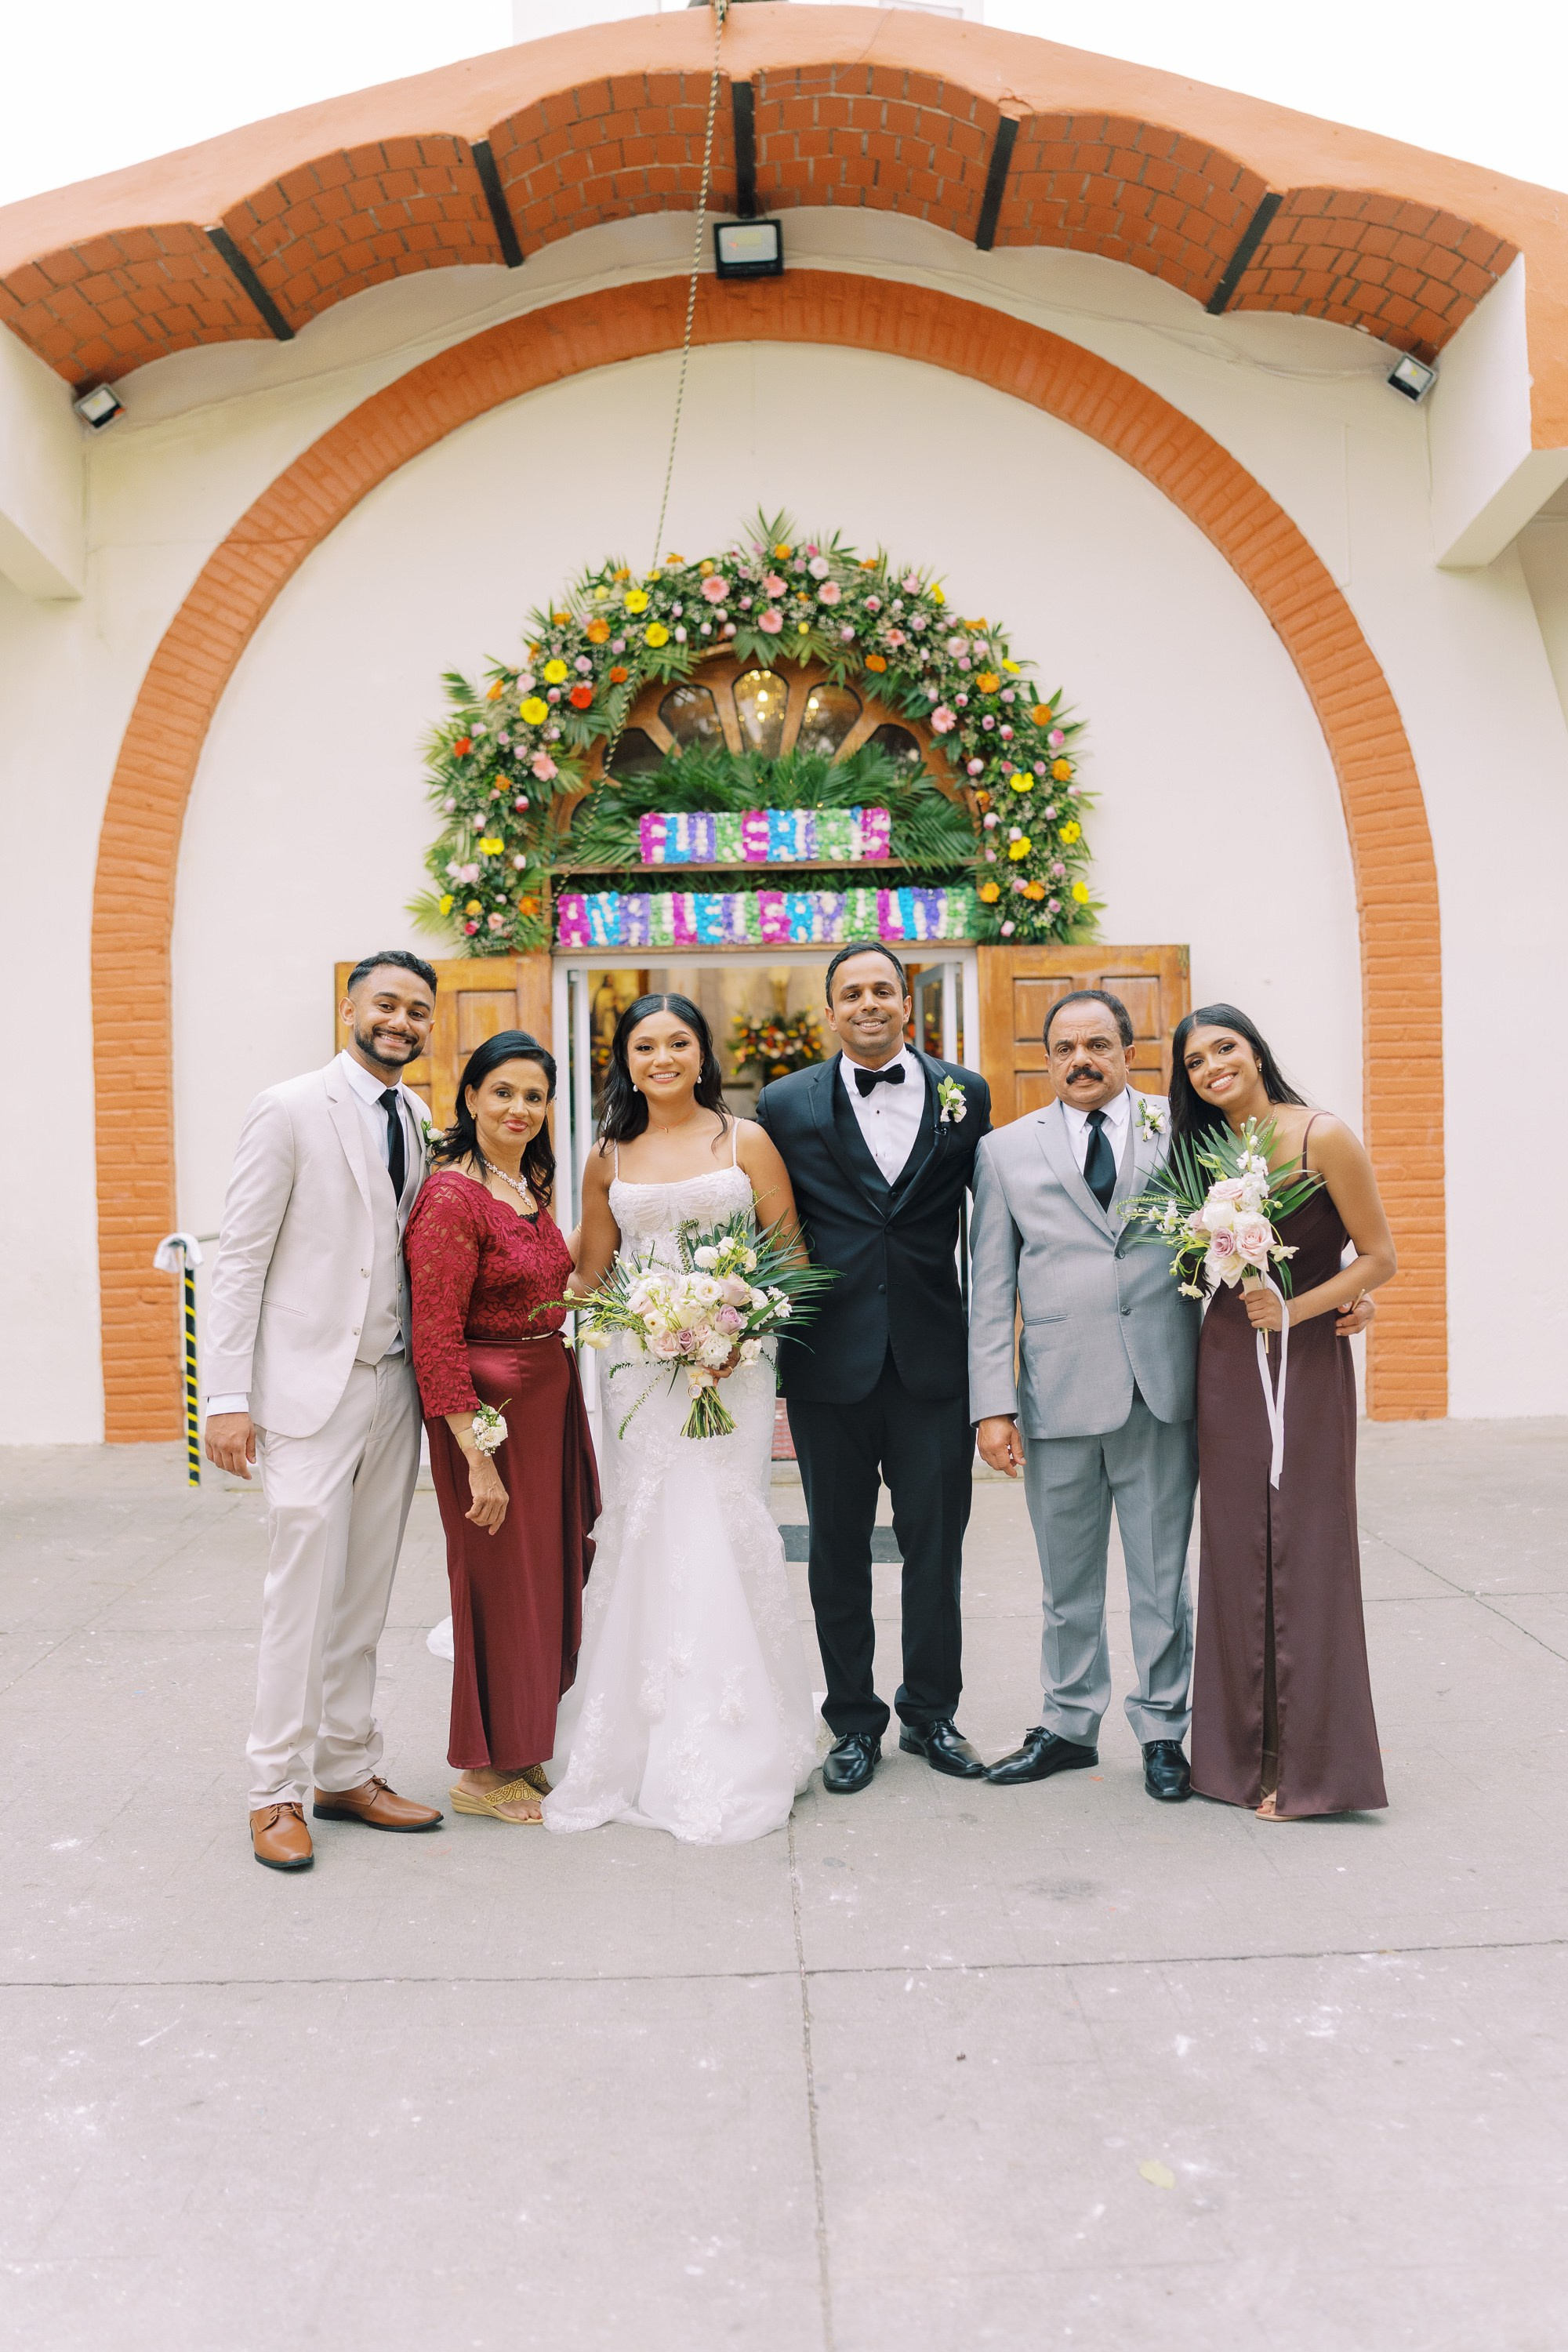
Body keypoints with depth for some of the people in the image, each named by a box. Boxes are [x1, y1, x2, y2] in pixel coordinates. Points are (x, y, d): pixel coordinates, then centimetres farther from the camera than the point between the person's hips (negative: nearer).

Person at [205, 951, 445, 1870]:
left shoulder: (423, 1121, 11)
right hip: (311, 1386, -5)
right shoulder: (289, 1109, -6)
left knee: (365, 1598, 12)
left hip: (395, 1385, 6)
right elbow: (241, 1258, -8)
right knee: (306, 1595, -2)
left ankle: (348, 1773, 24)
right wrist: (228, 1397, -12)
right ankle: (279, 1793, 13)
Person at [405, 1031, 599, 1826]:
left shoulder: (530, 1186, 10)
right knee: (501, 1580, 2)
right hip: (489, 1408, -9)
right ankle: (484, 1770, 19)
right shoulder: (453, 1196, -17)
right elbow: (436, 1338, -20)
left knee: (551, 1573, 16)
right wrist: (477, 1458, -21)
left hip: (551, 1396, 9)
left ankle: (526, 1749, 32)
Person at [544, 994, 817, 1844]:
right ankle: (637, 1748, 14)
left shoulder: (746, 1141, 4)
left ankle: (728, 1757, 9)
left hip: (733, 1363, -2)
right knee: (642, 1541, 1)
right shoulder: (607, 1158, 10)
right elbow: (589, 1274, 14)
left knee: (725, 1535, -4)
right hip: (638, 1368, 2)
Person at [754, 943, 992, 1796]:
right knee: (838, 1546, 11)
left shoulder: (965, 1094, 4)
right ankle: (854, 1720, 26)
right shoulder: (785, 1104, 2)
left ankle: (931, 1712, 29)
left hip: (933, 1353, 1)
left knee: (935, 1539, 10)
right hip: (830, 1356, 0)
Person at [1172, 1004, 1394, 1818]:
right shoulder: (1206, 1152, 9)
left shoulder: (1322, 1138, -8)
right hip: (1226, 1362, 5)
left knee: (1304, 1552, 0)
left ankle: (1311, 1763, 12)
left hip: (1307, 1358, -5)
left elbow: (1379, 1255, -8)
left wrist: (1298, 1307, -17)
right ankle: (1243, 1750, 21)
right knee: (1236, 1551, 8)